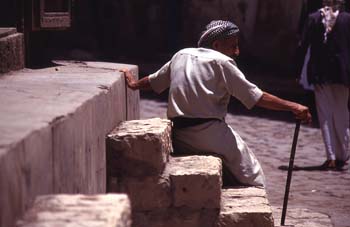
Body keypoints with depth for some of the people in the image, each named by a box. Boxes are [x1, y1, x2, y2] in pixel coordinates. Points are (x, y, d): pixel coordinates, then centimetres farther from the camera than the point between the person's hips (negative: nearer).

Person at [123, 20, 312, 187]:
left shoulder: (181, 55, 16)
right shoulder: (221, 62, -2)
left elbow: (154, 81, 32)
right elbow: (257, 97, -7)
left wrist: (135, 84, 53)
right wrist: (292, 107, -7)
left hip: (179, 139, 7)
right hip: (210, 134, -7)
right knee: (250, 175, 5)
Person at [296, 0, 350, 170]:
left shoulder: (313, 18, -1)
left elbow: (303, 46, -2)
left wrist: (298, 72, 2)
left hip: (319, 74, 0)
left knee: (325, 116, 6)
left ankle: (331, 157, -1)